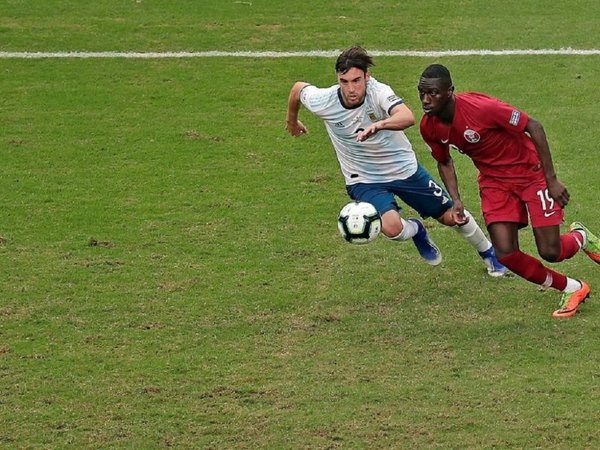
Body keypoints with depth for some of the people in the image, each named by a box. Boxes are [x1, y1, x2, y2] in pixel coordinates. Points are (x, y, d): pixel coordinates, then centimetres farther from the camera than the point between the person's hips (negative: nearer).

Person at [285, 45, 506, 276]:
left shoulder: (378, 92, -28)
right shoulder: (322, 102, -22)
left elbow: (407, 117, -48)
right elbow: (298, 88, 2)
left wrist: (379, 125, -67)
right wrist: (292, 122, 20)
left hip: (404, 168, 0)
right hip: (364, 180, 0)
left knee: (452, 217, 10)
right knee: (392, 227, -27)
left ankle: (488, 253, 42)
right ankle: (415, 230, 12)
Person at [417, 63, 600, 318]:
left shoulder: (480, 108, -32)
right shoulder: (429, 127, -11)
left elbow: (533, 126, -23)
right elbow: (444, 162, 10)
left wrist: (551, 180, -23)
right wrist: (456, 200, -6)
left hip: (529, 171, -5)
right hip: (493, 180, 5)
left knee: (550, 252, -9)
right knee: (506, 255, -10)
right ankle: (572, 289, 13)